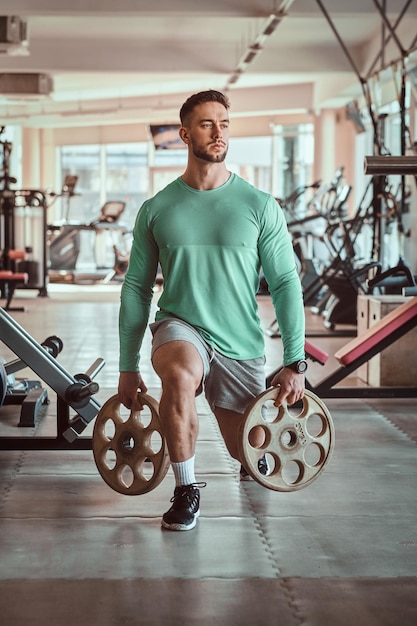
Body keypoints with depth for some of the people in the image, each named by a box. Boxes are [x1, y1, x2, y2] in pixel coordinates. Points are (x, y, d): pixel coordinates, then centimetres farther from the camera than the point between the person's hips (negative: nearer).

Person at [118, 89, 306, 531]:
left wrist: (294, 363, -10)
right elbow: (136, 288, 4)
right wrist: (127, 367, 3)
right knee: (180, 376, -37)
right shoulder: (157, 209, -1)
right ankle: (186, 491, -18)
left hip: (240, 344, 1)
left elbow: (285, 285, -4)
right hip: (181, 328, -1)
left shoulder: (260, 206, -4)